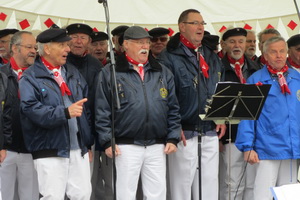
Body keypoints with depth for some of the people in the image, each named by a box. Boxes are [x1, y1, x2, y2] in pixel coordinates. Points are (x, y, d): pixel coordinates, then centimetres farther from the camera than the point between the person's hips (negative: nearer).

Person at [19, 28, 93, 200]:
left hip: (79, 149, 6)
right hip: (50, 151, -5)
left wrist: (88, 142, 13)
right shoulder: (31, 77, -4)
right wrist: (66, 112, -27)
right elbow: (32, 110, -18)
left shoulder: (73, 73, 16)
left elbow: (86, 108, 17)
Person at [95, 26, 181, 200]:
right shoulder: (110, 73, 1)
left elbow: (173, 109, 12)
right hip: (126, 147, -3)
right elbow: (102, 111, -1)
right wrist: (107, 141, -7)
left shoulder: (162, 73, 12)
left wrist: (173, 138, 5)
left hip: (157, 146, 3)